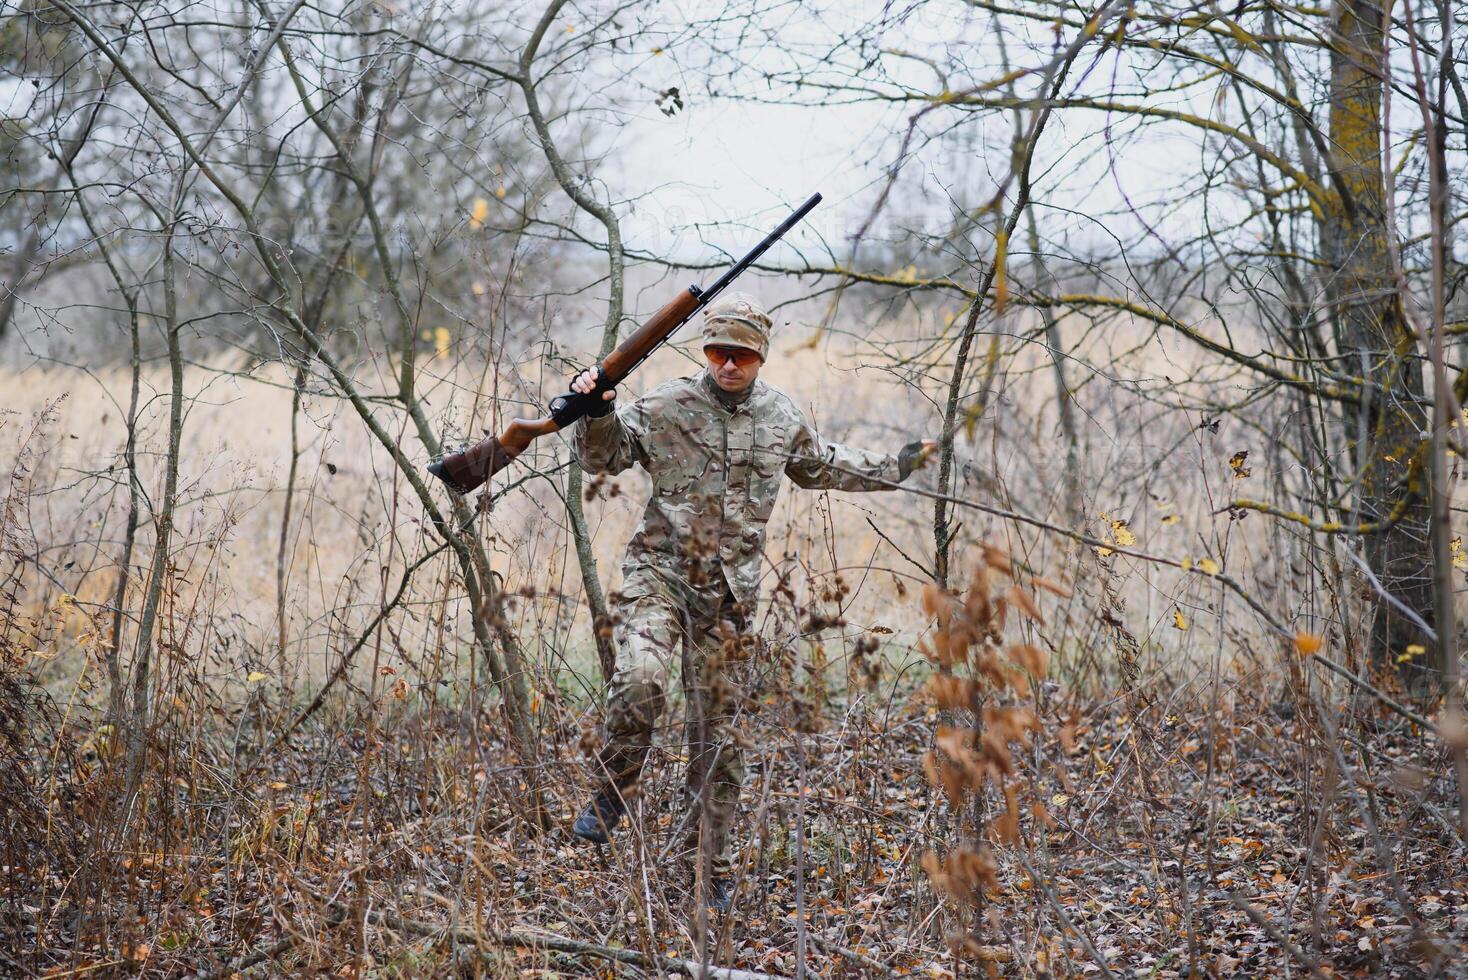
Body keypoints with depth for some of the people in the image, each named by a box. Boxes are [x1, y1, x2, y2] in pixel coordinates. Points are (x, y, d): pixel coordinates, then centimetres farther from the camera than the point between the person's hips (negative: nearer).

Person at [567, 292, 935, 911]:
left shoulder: (783, 418, 9)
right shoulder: (667, 407, -3)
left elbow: (821, 467, 28)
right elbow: (604, 457, -1)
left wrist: (893, 468, 31)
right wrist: (596, 413, -20)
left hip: (728, 594, 3)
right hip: (659, 573, -3)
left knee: (717, 731, 6)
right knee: (639, 682, -29)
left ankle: (712, 866, 15)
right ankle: (611, 796, -5)